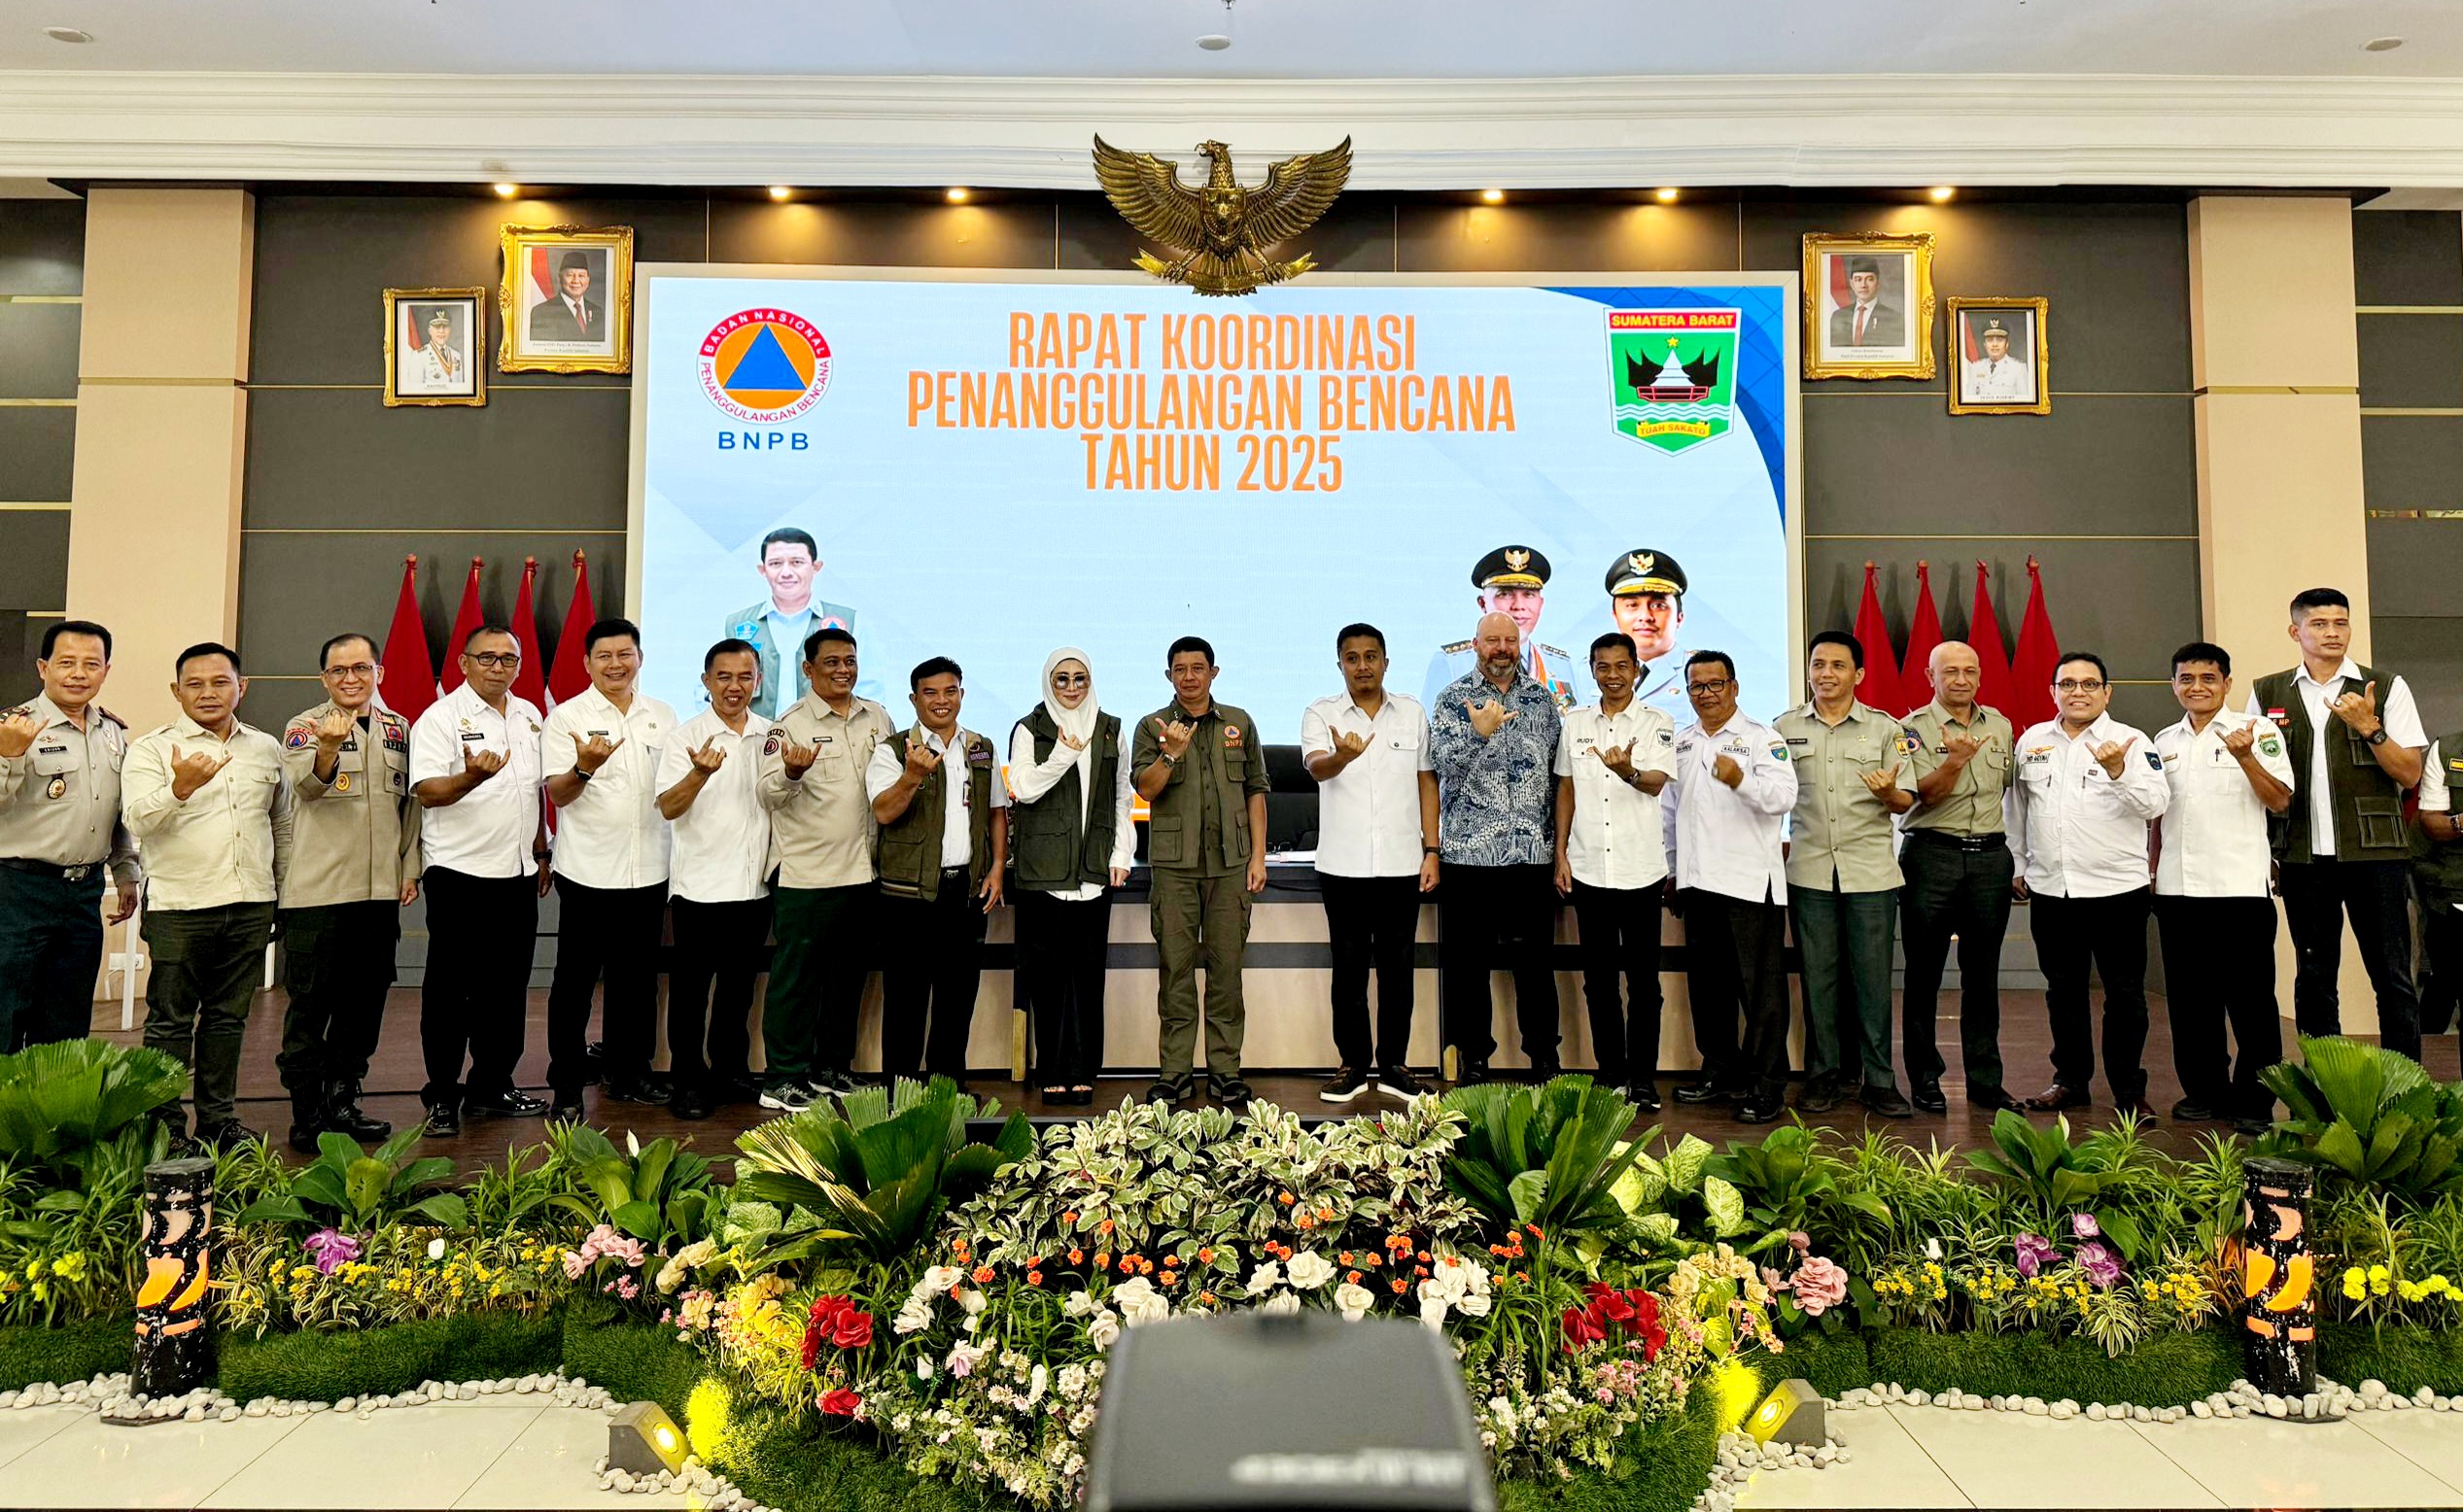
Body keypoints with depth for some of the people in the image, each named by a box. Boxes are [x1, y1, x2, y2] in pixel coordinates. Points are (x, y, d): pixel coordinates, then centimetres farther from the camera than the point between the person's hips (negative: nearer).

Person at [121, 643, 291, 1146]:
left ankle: (218, 1116, 21)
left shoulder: (266, 748, 12)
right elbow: (139, 821, -15)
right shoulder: (152, 748, -1)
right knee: (171, 1020, 3)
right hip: (179, 907, -4)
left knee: (228, 1017, 12)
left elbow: (282, 824, 22)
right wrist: (179, 788, -34)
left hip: (251, 907, 4)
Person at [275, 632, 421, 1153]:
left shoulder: (398, 728, 12)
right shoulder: (304, 727, -3)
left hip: (380, 891, 5)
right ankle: (307, 1115, 10)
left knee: (365, 1000, 12)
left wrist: (409, 868, 11)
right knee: (311, 1004, 1)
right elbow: (306, 782, -23)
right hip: (318, 891, -5)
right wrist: (329, 747, -44)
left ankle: (342, 1101, 25)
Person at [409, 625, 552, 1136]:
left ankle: (492, 1088, 22)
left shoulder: (529, 716, 13)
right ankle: (442, 1097, 10)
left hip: (518, 873, 6)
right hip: (460, 873, -6)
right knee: (451, 991, 1)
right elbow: (427, 792, -17)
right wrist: (472, 777, -36)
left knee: (508, 988, 11)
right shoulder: (440, 718, -7)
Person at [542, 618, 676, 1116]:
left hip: (648, 871, 4)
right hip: (588, 871, -4)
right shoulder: (567, 716, -2)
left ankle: (630, 1074, 25)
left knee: (638, 979, 13)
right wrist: (583, 767, -28)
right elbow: (557, 794, -9)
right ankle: (566, 1087, 11)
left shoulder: (663, 716, 10)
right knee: (575, 981, 3)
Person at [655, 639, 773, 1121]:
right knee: (691, 988, 4)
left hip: (754, 886, 4)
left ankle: (731, 1070, 28)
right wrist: (700, 774, -31)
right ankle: (688, 1081, 15)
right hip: (699, 886, -4)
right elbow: (668, 807, -13)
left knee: (740, 985, 15)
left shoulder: (771, 737, 8)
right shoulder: (685, 737, -5)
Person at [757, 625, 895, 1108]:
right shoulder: (790, 724, -5)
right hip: (806, 875, -5)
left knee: (849, 975, 14)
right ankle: (782, 1079, 9)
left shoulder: (877, 718, 11)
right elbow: (768, 795, -14)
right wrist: (791, 772, -33)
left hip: (863, 870, 6)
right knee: (796, 977, 0)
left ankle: (833, 1067, 27)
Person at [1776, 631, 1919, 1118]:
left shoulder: (1886, 728, 5)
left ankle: (1878, 1079, 10)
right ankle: (1824, 1076, 16)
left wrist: (1889, 794, -18)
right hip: (1809, 870, 1)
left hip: (1871, 871, -1)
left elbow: (1907, 801, 4)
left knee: (1873, 976, 0)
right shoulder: (1786, 728, 8)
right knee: (1818, 975, 6)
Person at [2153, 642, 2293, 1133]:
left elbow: (2280, 802, -8)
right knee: (2190, 998, 9)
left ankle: (2254, 1099, 9)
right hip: (2178, 889, 5)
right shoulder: (2165, 741, 14)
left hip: (2240, 886, -5)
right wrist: (2152, 872, 15)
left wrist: (2245, 757, -20)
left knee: (2250, 997, 0)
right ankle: (2204, 1091, 19)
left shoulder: (2257, 731, 0)